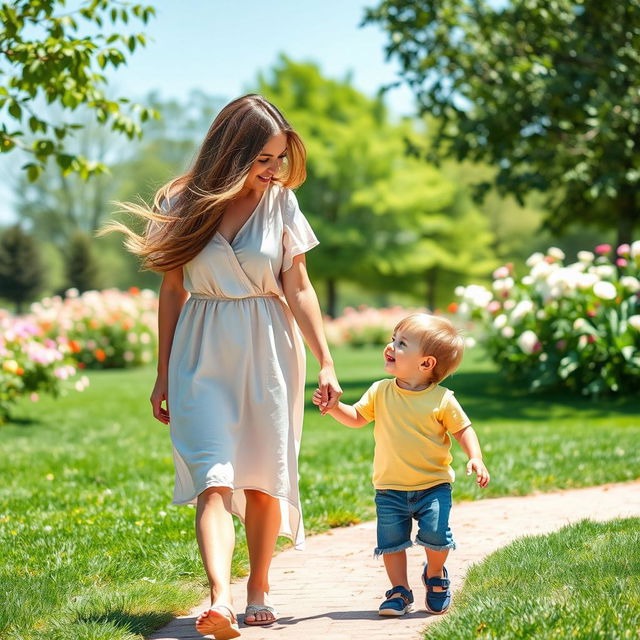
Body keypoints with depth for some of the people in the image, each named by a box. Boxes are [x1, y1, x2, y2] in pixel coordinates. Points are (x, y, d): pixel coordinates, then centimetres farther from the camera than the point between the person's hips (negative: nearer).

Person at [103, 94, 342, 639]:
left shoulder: (281, 201, 1)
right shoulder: (184, 204, -2)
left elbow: (298, 289, 3)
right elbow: (172, 292, 4)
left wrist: (326, 362, -1)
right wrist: (164, 375, 6)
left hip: (268, 350, 1)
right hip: (203, 355, -1)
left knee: (263, 477, 6)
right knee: (214, 478, -14)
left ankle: (259, 588, 24)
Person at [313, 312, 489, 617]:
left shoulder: (442, 400, -10)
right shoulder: (380, 392, -1)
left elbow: (463, 430, -3)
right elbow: (356, 417, 9)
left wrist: (475, 458, -17)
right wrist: (333, 407, -8)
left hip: (433, 486, -3)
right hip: (390, 488, 3)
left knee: (436, 536, -12)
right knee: (391, 542, 2)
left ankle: (435, 575, 19)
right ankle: (400, 591, 21)